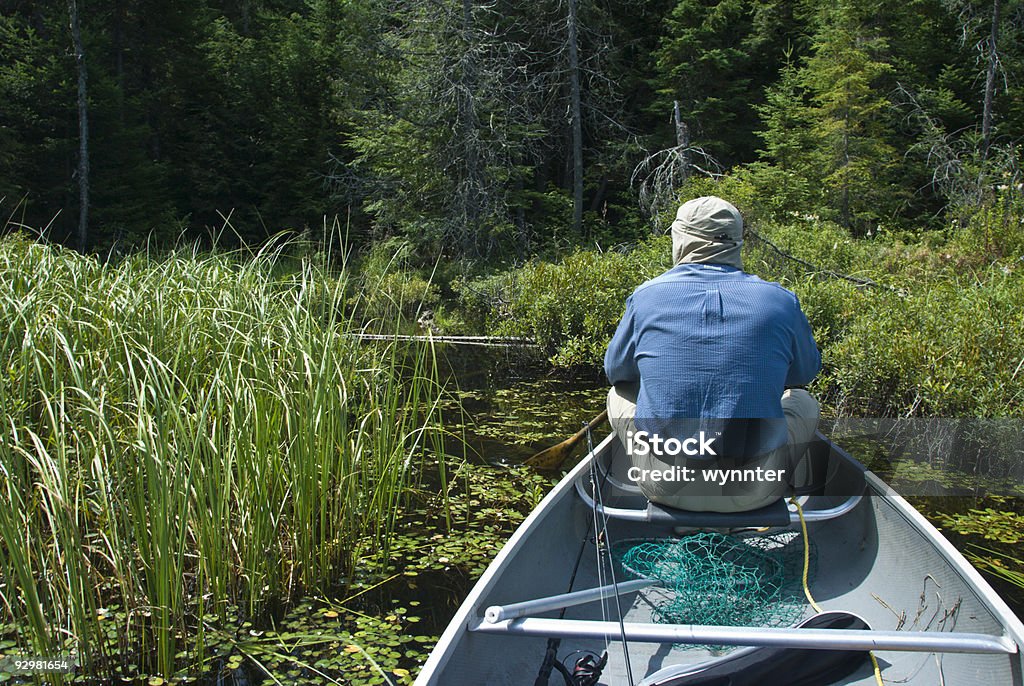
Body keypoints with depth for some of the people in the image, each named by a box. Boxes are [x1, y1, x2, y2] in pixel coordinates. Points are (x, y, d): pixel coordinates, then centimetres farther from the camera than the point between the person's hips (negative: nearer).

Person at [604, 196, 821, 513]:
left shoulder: (646, 296, -2)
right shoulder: (780, 301, -2)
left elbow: (615, 370, 14)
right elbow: (806, 371, 17)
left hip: (663, 486, 0)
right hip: (752, 493, 0)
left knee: (619, 394, 28)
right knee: (804, 403, 27)